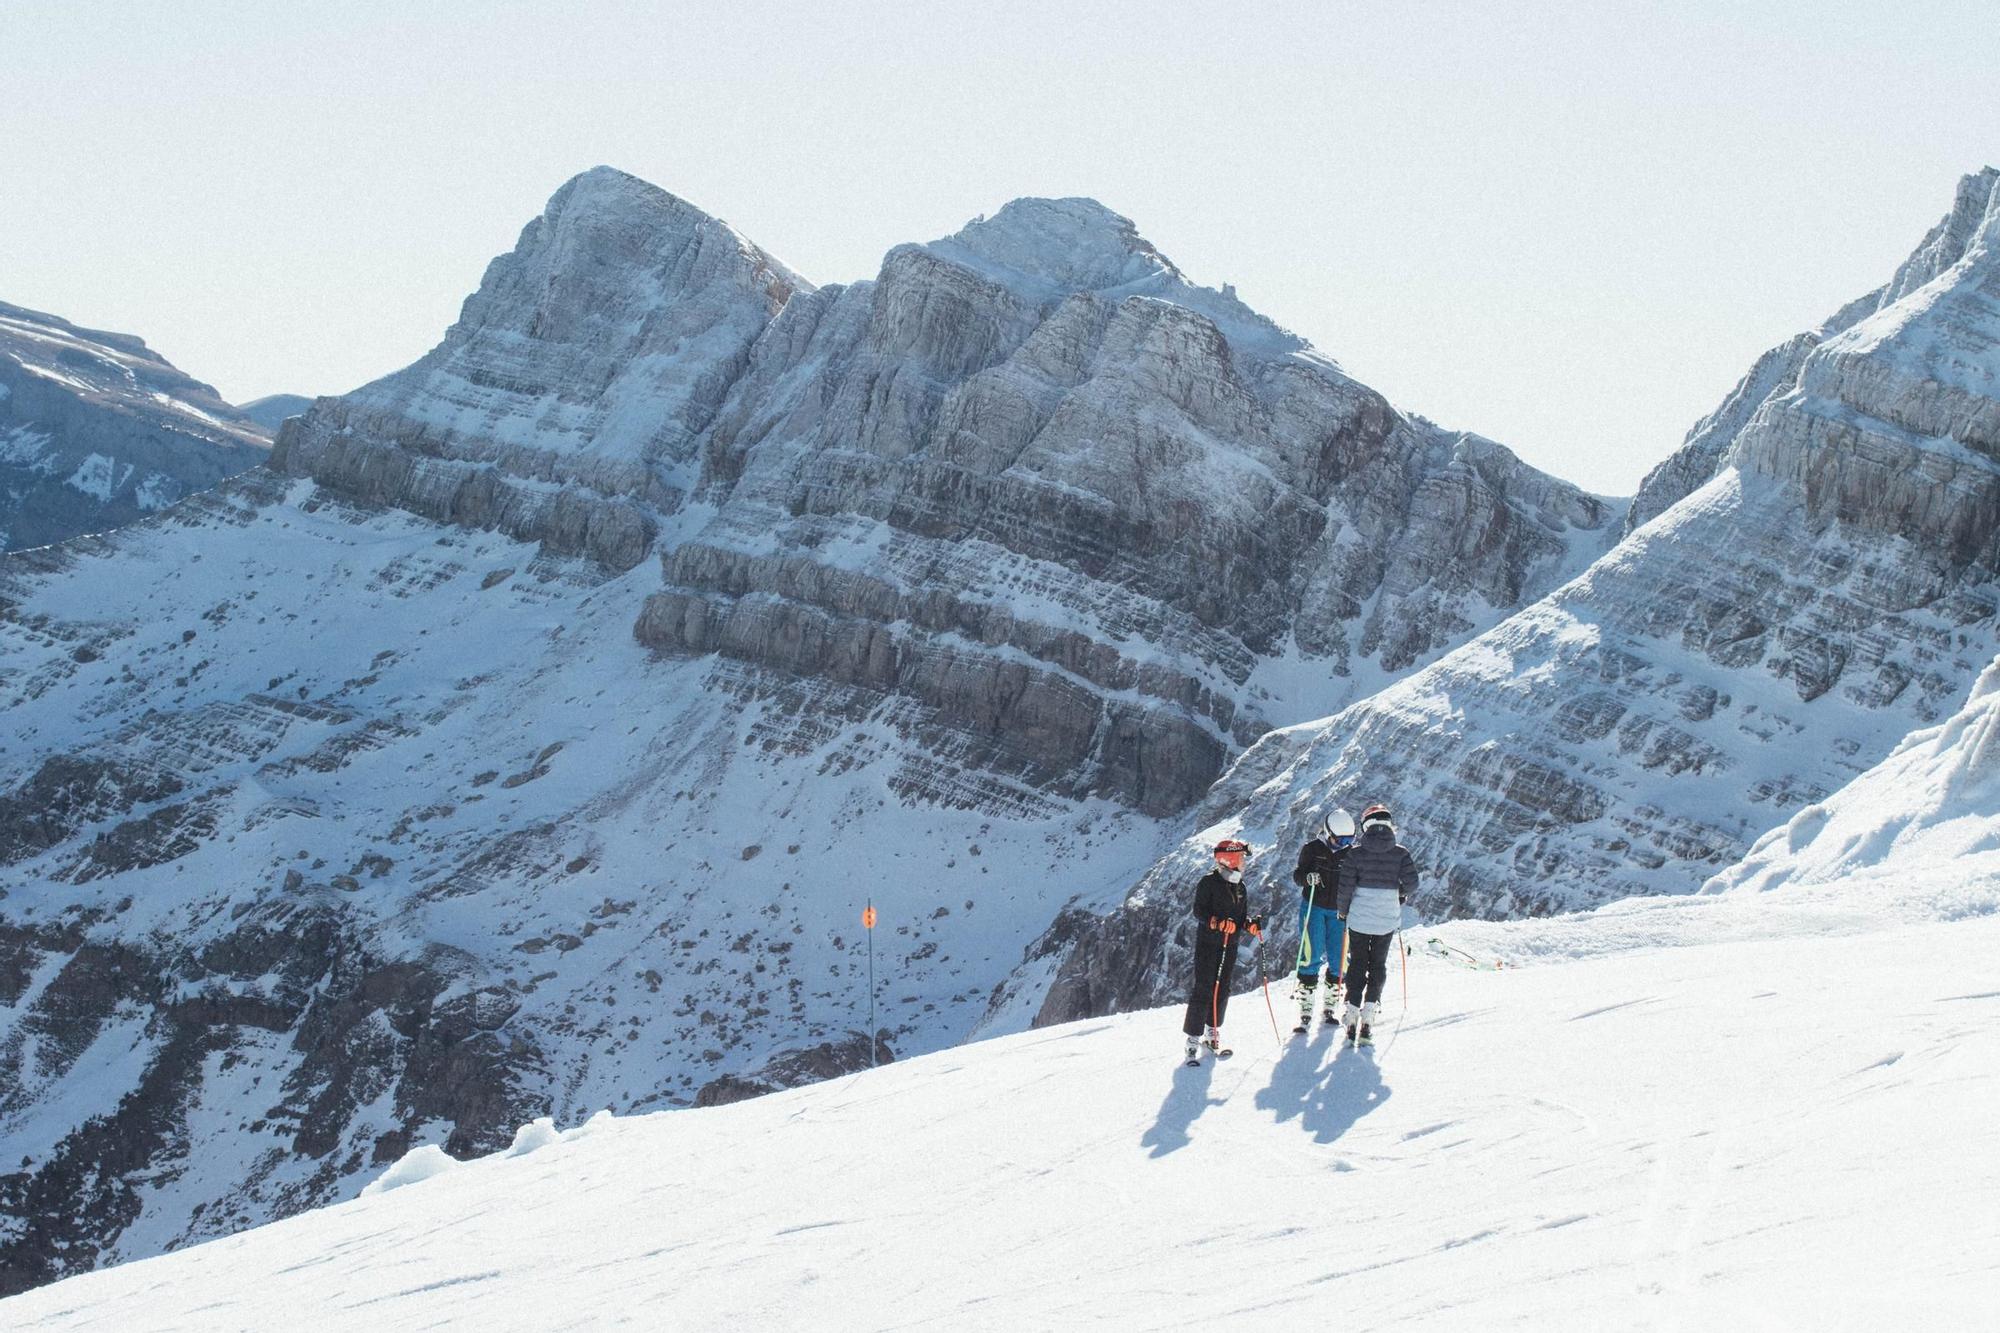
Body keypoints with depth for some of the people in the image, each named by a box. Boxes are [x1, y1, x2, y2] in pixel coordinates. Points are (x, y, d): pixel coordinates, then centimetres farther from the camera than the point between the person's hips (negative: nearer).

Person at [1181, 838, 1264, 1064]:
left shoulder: (1240, 887, 12)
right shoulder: (1209, 882, -8)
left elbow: (1242, 915, 17)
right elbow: (1199, 911, -13)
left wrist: (1251, 924, -5)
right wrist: (1218, 923, -27)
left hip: (1230, 946, 6)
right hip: (1207, 944, -6)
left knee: (1222, 990, 9)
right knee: (1203, 990, -9)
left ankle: (1212, 1032, 22)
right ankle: (1194, 1038, -7)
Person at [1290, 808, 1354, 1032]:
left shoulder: (1350, 853, 6)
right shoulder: (1312, 849, -4)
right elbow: (1297, 875, -4)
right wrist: (1307, 878, -25)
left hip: (1338, 912, 4)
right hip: (1313, 907, -4)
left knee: (1338, 960, 1)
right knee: (1312, 957, -11)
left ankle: (1330, 1008, 13)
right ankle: (1305, 1010, -7)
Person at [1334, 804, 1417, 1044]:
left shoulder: (1355, 853, -7)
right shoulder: (1401, 853, -5)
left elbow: (1345, 887, -8)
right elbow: (1411, 886, -9)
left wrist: (1343, 911, 9)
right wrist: (1402, 895, 14)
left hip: (1359, 919, -1)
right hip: (1387, 921, 1)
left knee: (1357, 964, 12)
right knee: (1378, 966, 13)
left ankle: (1352, 1012, 6)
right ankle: (1369, 1013, 5)